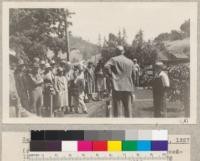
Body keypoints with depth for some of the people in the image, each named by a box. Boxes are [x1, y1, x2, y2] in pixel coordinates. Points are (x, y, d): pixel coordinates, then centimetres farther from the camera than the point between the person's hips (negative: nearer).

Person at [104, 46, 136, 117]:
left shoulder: (114, 59, -2)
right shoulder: (130, 62, 10)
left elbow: (106, 66, -18)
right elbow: (133, 74, 14)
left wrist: (111, 74, -6)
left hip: (117, 87, -3)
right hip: (128, 88, 3)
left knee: (117, 109, 1)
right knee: (128, 108, 10)